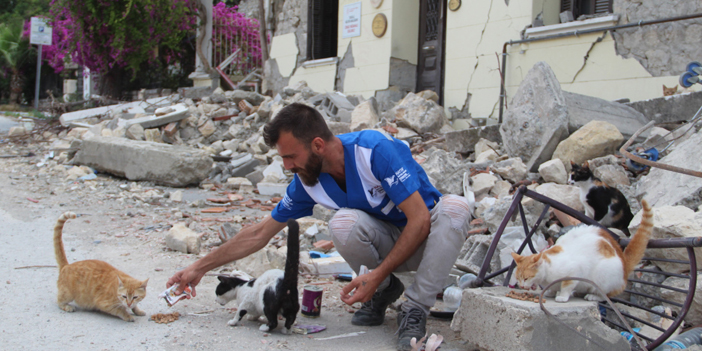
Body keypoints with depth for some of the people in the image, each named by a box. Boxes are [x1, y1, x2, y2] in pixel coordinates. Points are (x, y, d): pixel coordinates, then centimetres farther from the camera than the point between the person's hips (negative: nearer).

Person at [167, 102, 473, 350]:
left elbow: (419, 219, -28)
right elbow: (260, 233, -1)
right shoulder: (307, 181, -11)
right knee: (343, 223, -30)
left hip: (426, 237, -3)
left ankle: (415, 310, -22)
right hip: (386, 244, 3)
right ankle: (385, 291, -1)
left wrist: (376, 275, -30)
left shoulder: (376, 150, -29)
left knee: (455, 207, -36)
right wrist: (199, 268, 0)